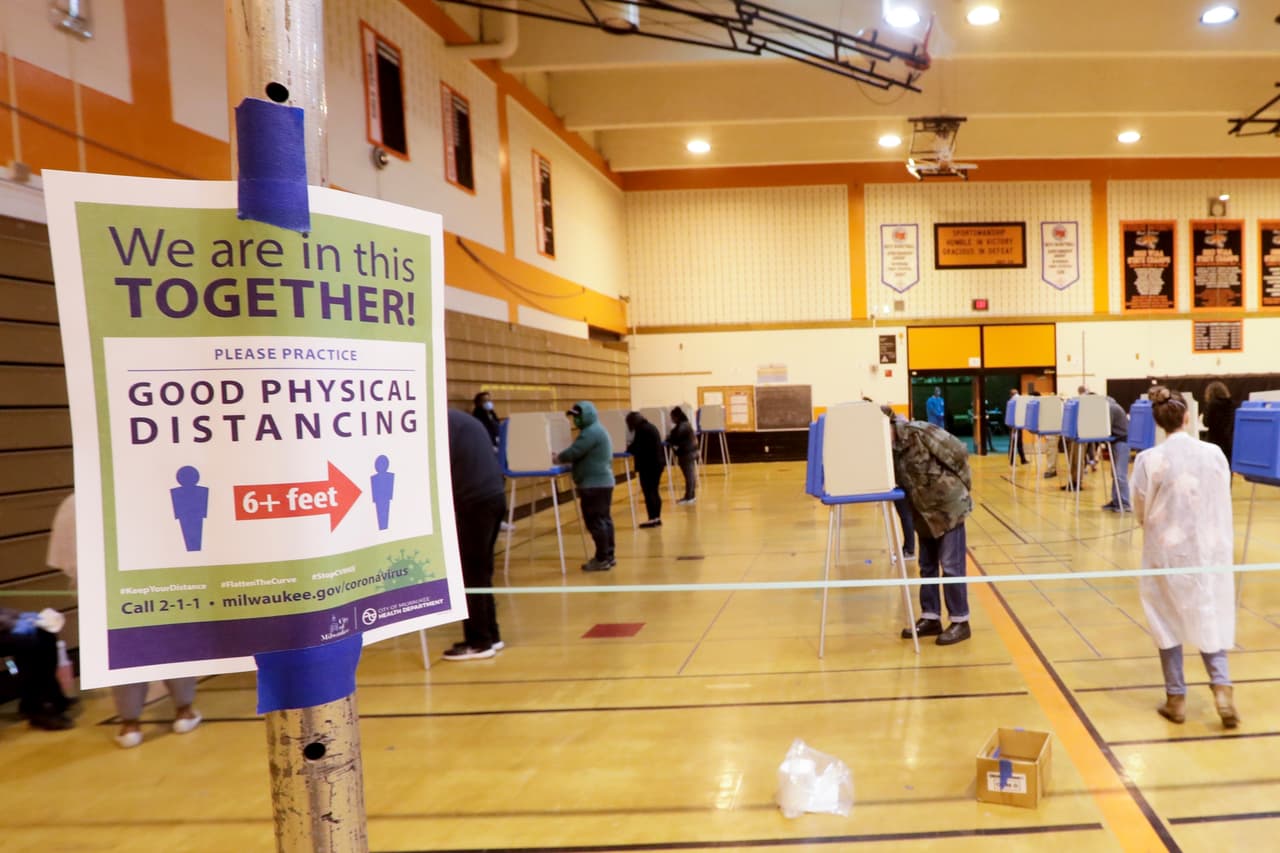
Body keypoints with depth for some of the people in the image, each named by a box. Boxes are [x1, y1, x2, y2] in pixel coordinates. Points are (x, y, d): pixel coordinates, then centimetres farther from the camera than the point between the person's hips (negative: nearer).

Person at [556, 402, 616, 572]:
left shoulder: (591, 432, -17)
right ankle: (608, 556, 18)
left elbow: (573, 452, -19)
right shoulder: (597, 430, 19)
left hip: (594, 484, -11)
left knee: (595, 521, -7)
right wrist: (562, 457, 16)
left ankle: (601, 559, -4)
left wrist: (558, 458, -2)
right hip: (603, 482, 11)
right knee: (604, 519, 12)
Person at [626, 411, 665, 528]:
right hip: (657, 463, 10)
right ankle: (657, 517, 17)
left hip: (648, 465, -10)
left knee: (648, 492, -5)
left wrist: (628, 448, 3)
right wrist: (632, 448, 18)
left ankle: (653, 518, -5)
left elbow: (636, 448, -18)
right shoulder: (651, 427, 16)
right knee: (654, 491, 14)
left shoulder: (641, 430, -14)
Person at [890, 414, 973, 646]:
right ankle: (930, 618, 23)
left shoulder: (920, 432, -22)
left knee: (951, 566, -2)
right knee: (927, 566, 12)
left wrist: (961, 485, -8)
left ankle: (960, 622, 8)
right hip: (924, 511, 7)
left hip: (949, 506, -7)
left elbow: (958, 453, -16)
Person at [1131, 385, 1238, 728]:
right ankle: (1221, 687, 4)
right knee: (1209, 617, 17)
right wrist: (1222, 543, 18)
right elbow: (1223, 506, 3)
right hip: (1208, 548, 2)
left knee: (1169, 619, 11)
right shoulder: (1214, 453, -7)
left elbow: (1141, 513, -5)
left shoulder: (1149, 460, -14)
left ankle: (1176, 698, 18)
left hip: (1167, 550, -2)